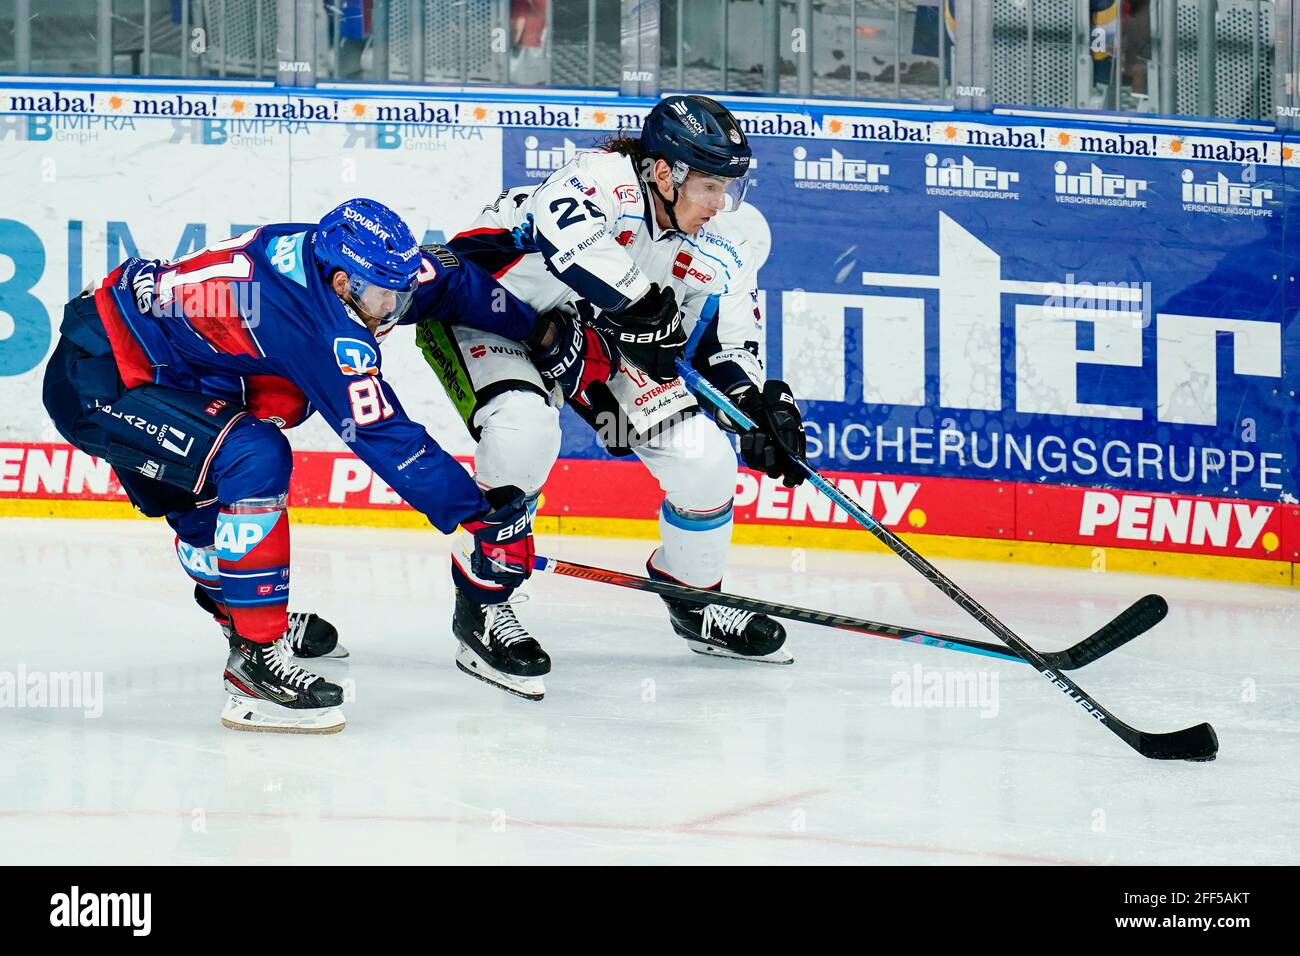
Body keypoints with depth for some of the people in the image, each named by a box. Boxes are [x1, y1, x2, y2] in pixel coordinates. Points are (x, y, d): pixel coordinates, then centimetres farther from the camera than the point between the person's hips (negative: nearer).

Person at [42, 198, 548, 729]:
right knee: (254, 459, -23)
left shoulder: (326, 250, -2)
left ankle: (245, 613, 49)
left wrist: (537, 327, 16)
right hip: (96, 383, -10)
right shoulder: (321, 326, -26)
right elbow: (384, 437, -25)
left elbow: (442, 276, 12)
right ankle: (257, 658, -19)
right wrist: (478, 520, -23)